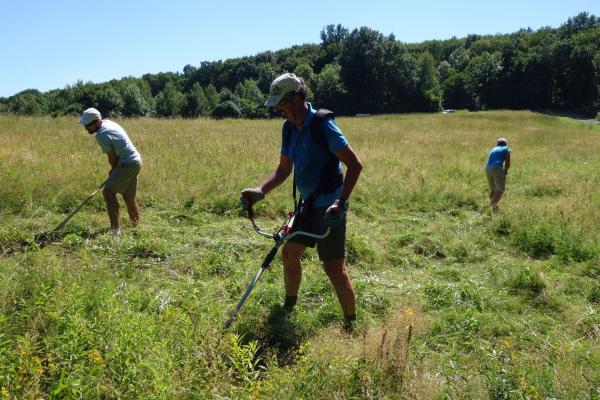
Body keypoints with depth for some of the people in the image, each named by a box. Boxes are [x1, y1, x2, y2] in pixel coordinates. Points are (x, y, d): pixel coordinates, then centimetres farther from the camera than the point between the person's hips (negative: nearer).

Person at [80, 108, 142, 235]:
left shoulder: (101, 135, -18)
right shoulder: (108, 122, 11)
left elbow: (112, 158, -13)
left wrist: (114, 171, 7)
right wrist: (114, 172, 15)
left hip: (127, 164, -10)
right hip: (135, 162, 10)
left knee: (108, 191, -16)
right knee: (128, 196, 18)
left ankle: (115, 229, -21)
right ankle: (136, 224, 30)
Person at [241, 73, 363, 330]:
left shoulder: (322, 125, -18)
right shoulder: (289, 128, 6)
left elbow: (355, 165, -20)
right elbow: (283, 169, 14)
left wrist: (340, 203, -29)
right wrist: (260, 191, -2)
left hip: (329, 207, -8)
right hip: (308, 205, 9)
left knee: (334, 267, -5)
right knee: (289, 253, 17)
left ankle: (351, 324, 12)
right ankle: (289, 307, 37)